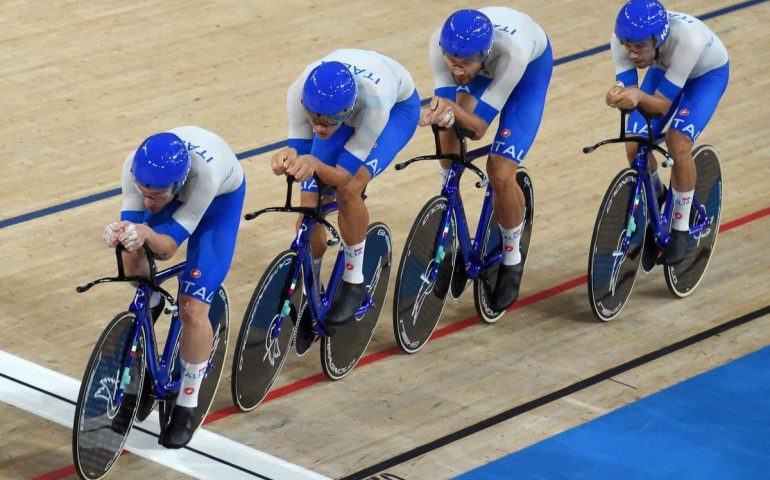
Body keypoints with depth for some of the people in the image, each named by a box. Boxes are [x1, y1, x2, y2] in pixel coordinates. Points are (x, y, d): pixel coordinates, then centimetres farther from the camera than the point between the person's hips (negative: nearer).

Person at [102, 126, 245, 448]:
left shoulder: (206, 172, -45)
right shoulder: (137, 166, -36)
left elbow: (170, 245, -39)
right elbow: (131, 220, -30)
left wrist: (148, 235, -61)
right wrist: (120, 233, -54)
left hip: (221, 196, -4)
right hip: (177, 190, 4)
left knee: (193, 310, -13)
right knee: (132, 258, -16)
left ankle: (186, 407, 5)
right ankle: (152, 303, 22)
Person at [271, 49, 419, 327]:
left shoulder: (374, 102, -45)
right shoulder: (300, 92, -37)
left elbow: (344, 176, -37)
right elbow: (299, 148, -24)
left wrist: (315, 165, -58)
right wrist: (289, 158, -48)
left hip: (397, 106, -3)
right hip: (343, 109, 3)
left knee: (349, 190, -27)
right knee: (310, 201, -9)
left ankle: (354, 283, -5)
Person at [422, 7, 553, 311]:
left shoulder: (512, 49, -45)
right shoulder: (441, 42, -37)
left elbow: (479, 127, -39)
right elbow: (443, 98, -31)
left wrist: (453, 111, -59)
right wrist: (440, 113, -54)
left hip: (531, 65, -5)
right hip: (484, 67, 5)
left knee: (500, 174, -15)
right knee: (450, 131, -18)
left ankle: (511, 262, 8)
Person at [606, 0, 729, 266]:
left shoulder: (688, 38, -45)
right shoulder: (624, 38, -33)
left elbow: (662, 105, -39)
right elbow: (626, 86, -32)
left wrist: (639, 97, -60)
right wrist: (619, 96, -55)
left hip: (707, 74, -4)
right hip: (663, 69, 4)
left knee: (678, 144, -24)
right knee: (635, 147, -10)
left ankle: (681, 228, -3)